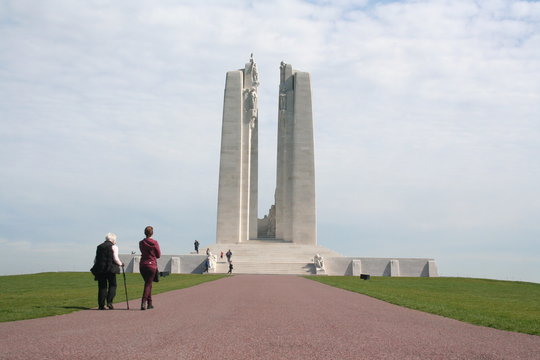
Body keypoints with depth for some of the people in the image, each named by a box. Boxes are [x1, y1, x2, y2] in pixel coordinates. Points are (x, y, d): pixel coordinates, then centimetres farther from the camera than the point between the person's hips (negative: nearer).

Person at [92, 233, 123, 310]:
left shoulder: (99, 246, 13)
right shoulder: (113, 247, -1)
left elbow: (95, 260, 12)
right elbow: (115, 258, -9)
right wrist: (120, 264, 8)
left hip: (100, 269, 4)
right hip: (110, 269, -4)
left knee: (102, 286, 9)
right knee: (112, 285, 9)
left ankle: (101, 305, 7)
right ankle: (109, 302, -3)